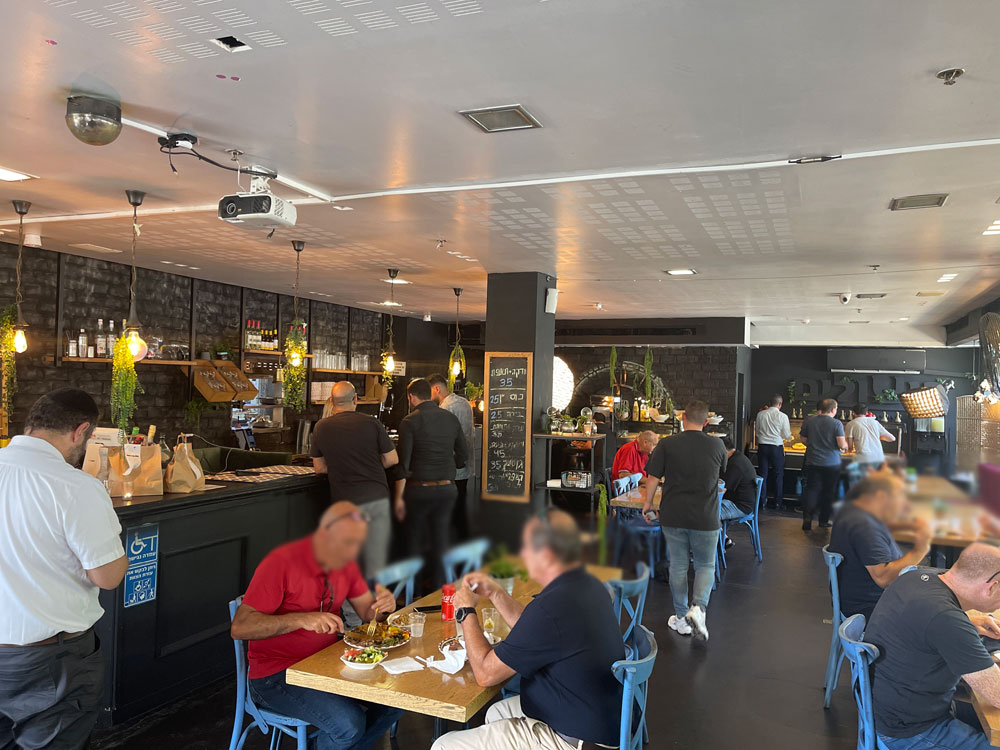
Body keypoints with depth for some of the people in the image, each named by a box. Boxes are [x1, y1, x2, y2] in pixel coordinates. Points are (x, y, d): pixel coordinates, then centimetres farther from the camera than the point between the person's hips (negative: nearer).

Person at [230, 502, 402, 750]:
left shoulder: (344, 562, 2)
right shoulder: (282, 563, -20)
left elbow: (367, 611, 10)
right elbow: (239, 628, -24)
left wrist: (382, 604, -14)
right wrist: (301, 619, -35)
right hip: (276, 675, -7)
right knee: (348, 724, -26)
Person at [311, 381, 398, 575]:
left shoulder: (321, 427, 2)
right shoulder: (371, 423, -4)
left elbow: (319, 468, 10)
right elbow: (392, 459, 1)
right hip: (377, 498, -1)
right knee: (376, 562, 4)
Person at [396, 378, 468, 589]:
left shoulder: (410, 422, -9)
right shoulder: (451, 418, 5)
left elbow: (403, 461, -13)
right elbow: (463, 454, 10)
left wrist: (399, 497, -8)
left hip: (419, 489, -4)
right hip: (447, 488, 4)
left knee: (414, 540, 11)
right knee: (441, 541, 13)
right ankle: (439, 591, 19)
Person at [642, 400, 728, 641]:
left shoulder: (667, 444, -8)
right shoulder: (717, 445, -3)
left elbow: (653, 479, -6)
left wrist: (647, 504, 9)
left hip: (673, 517, 0)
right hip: (706, 518, 0)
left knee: (678, 566, 14)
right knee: (705, 566, 16)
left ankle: (682, 618, 22)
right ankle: (698, 607, -6)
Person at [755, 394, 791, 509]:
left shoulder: (760, 414, -1)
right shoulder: (782, 416, -9)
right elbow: (787, 436, -3)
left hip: (762, 446, 3)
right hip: (776, 447, -2)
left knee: (763, 475, 10)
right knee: (778, 476, 10)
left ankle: (762, 501, 14)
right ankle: (778, 502, 15)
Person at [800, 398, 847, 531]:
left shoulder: (809, 422, -1)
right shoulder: (836, 423, -10)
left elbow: (804, 440, 7)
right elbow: (842, 445, -13)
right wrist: (846, 445, 10)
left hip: (813, 463, 2)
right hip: (832, 464, -2)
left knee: (812, 490, 6)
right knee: (829, 492, 11)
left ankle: (807, 518, -11)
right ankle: (823, 521, 18)